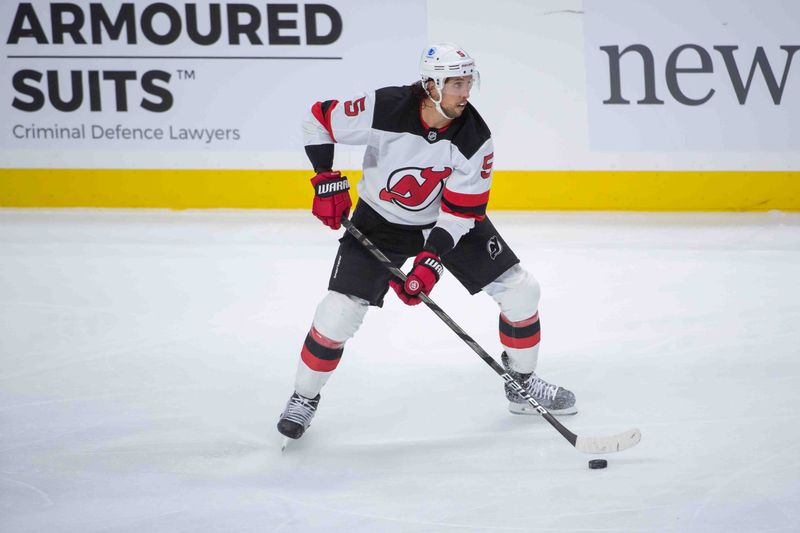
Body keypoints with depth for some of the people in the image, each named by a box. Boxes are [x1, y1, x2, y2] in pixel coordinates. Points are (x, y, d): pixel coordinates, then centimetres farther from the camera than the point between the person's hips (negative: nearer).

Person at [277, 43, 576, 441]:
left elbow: (461, 211, -18)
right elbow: (318, 121, -14)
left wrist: (431, 260, -27)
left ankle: (523, 385, 19)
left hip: (448, 220, 2)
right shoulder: (383, 110, -29)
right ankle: (304, 398, 9)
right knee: (339, 310, -14)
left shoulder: (474, 138, -22)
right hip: (380, 220, -2)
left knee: (519, 290, -3)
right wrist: (327, 180, -19)